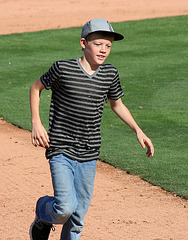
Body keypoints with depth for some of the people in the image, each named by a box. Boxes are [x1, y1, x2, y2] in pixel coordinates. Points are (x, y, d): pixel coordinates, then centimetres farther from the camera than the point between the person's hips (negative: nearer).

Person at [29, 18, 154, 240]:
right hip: (61, 151, -4)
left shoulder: (110, 74, 2)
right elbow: (36, 87, 4)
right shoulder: (63, 69, -12)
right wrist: (36, 123, -6)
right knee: (66, 208, -17)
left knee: (79, 213, 9)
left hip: (89, 154, 4)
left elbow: (117, 104, 19)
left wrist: (138, 131, 9)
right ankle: (43, 212, 16)